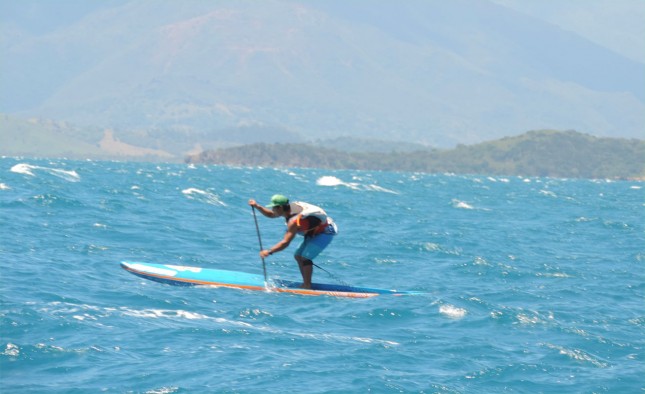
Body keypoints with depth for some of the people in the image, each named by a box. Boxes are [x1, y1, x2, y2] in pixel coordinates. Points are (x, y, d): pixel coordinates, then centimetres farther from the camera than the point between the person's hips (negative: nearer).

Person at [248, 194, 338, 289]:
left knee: (305, 258, -19)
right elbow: (271, 215, 13)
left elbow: (285, 243, -36)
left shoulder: (294, 221, -32)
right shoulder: (291, 208, -4)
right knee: (298, 256, 12)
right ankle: (306, 284, 16)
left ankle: (307, 286, -15)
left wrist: (269, 251, -34)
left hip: (325, 234, -10)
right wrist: (257, 206, 2)